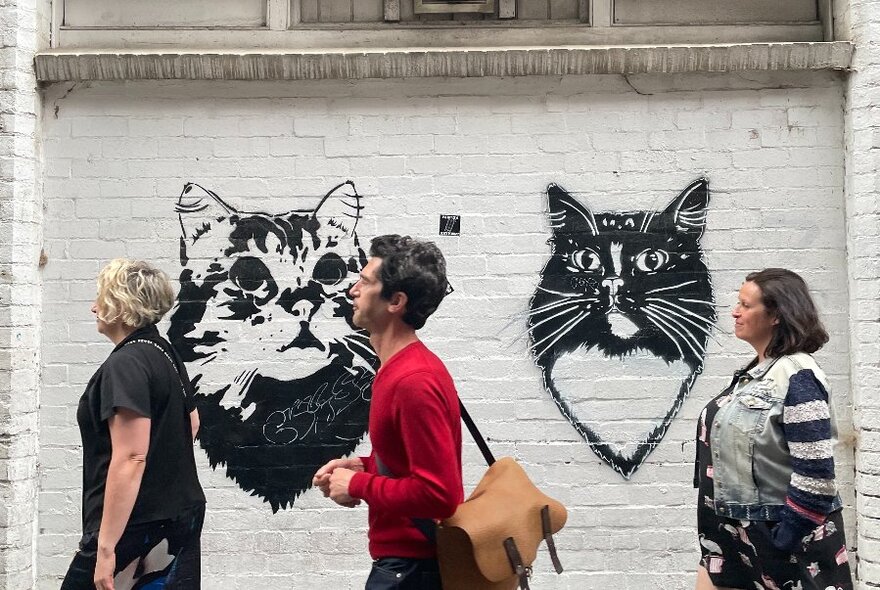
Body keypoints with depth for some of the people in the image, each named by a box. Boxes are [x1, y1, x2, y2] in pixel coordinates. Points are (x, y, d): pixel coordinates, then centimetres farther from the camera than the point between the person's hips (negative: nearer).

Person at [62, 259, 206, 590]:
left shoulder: (126, 364, -17)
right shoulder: (164, 353, 11)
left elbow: (131, 458, -23)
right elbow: (191, 423, 24)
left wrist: (105, 546, -22)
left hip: (139, 527, -9)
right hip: (180, 514, 9)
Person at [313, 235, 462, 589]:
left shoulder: (413, 381, -25)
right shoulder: (401, 367, 6)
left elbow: (438, 493, -28)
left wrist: (358, 486, -17)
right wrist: (364, 466, 4)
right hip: (407, 555, 9)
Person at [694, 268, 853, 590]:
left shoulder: (797, 375, -17)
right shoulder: (754, 372, 8)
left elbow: (814, 472, -22)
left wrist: (784, 541, -19)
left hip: (780, 533, -8)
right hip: (736, 531, 8)